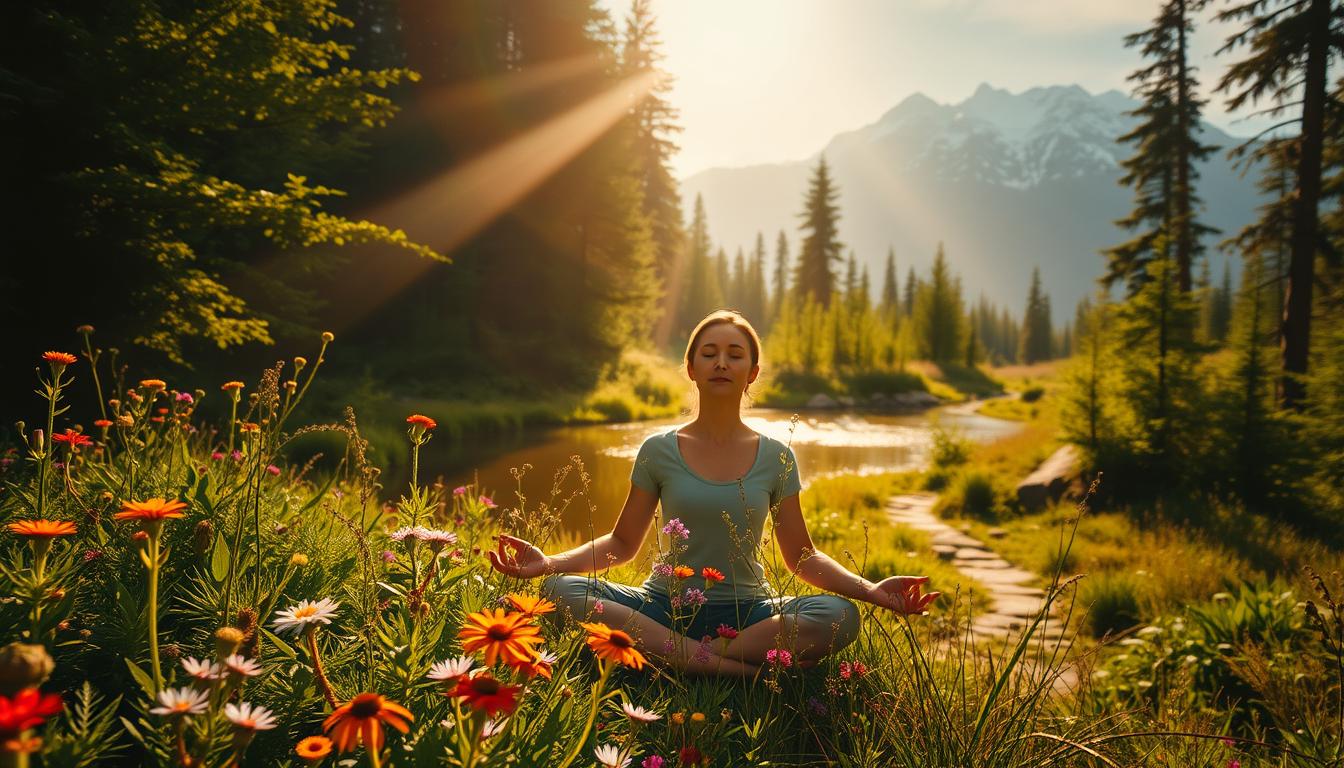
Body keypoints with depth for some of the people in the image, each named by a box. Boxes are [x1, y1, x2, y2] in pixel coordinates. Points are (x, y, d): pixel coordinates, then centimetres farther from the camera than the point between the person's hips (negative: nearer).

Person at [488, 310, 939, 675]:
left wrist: (872, 590, -9)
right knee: (561, 590, -27)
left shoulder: (775, 458, 3)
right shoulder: (660, 451, 1)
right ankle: (740, 667, -28)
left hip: (746, 610, 0)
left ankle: (678, 656, -23)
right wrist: (548, 562, -10)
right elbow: (622, 543, 5)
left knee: (840, 616, -28)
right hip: (668, 606, 0)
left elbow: (801, 557, 6)